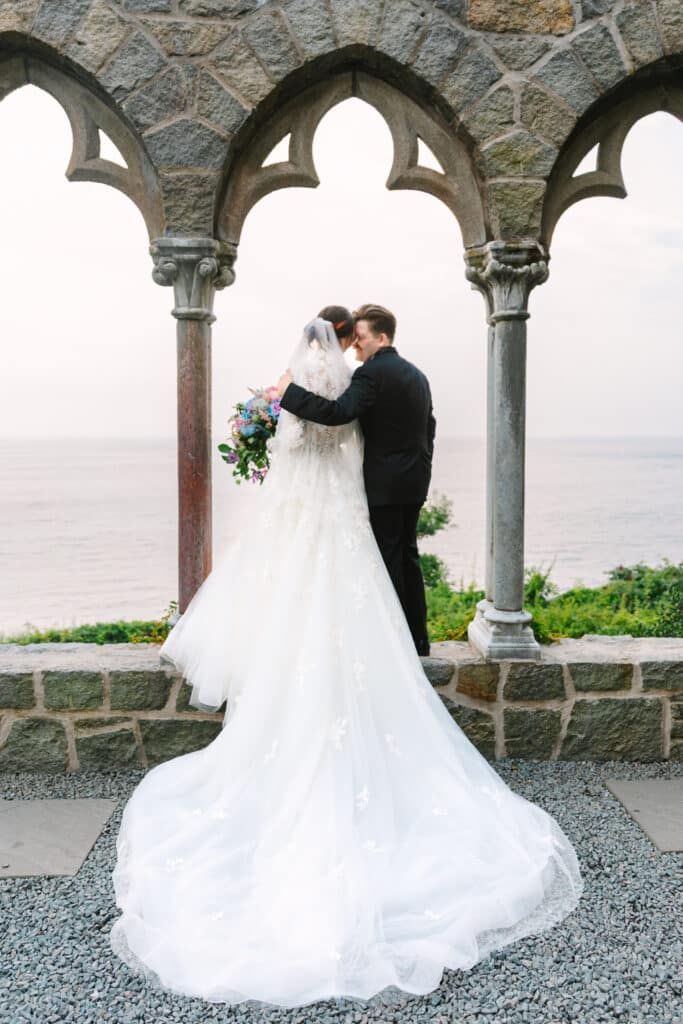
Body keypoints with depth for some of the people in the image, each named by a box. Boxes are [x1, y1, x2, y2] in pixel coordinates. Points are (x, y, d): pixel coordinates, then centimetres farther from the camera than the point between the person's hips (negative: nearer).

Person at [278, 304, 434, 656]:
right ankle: (417, 637, 22)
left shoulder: (372, 373, -13)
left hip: (384, 483, -9)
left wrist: (290, 392, -19)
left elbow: (338, 412, -26)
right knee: (407, 555, 15)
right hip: (414, 481, 9)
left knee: (387, 559, -2)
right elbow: (428, 428, 20)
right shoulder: (416, 374, 16)